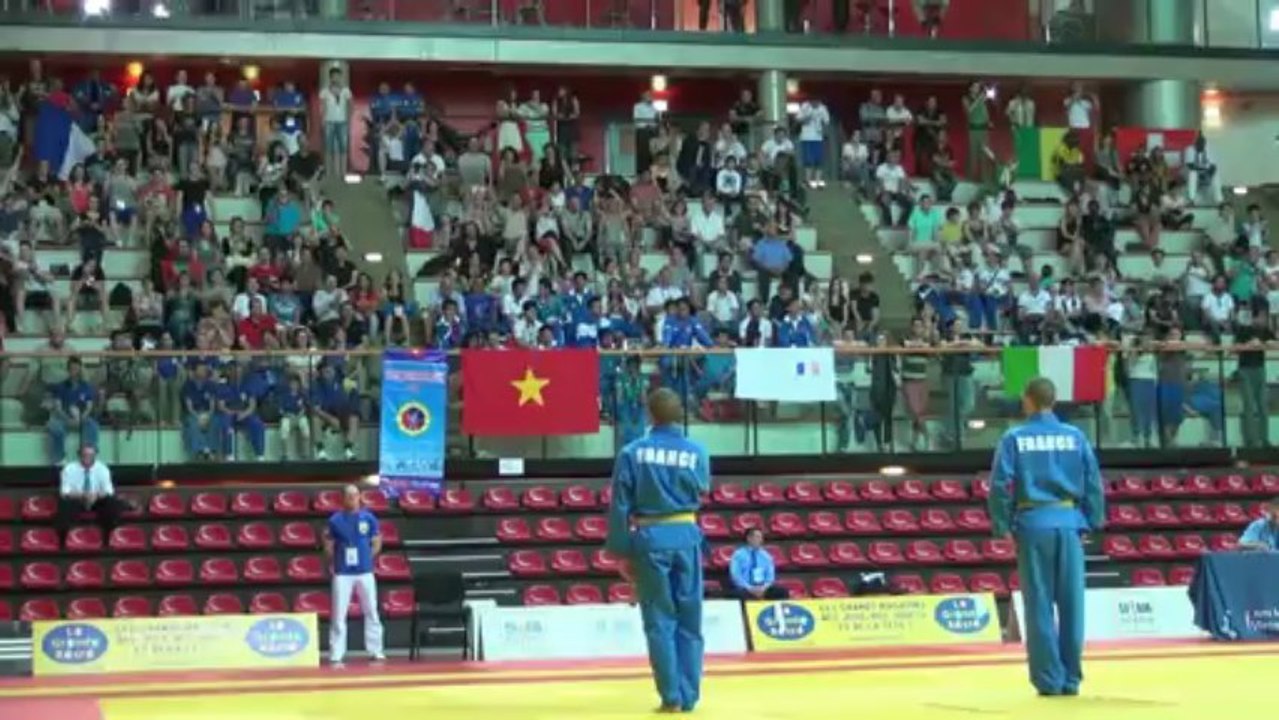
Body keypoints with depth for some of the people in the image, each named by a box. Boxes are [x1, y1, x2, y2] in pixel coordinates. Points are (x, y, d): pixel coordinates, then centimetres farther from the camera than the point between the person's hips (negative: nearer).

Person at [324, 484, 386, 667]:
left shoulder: (368, 518, 3)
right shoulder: (335, 520, -2)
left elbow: (376, 543, 12)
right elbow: (329, 547, 6)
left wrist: (367, 558, 2)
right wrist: (337, 561, -2)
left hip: (365, 572, 2)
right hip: (343, 573, -2)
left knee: (371, 612, 7)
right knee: (338, 615, -4)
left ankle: (375, 651, 16)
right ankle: (336, 656, -1)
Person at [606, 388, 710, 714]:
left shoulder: (632, 453, -6)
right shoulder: (696, 452, -2)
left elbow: (620, 506, -4)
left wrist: (621, 551, 3)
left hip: (649, 539, -1)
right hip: (686, 537, 1)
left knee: (660, 621, 5)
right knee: (689, 621, 10)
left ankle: (672, 696, 3)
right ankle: (688, 696, 10)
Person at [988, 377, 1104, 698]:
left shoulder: (1014, 438, -1)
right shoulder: (1075, 436, 5)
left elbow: (1000, 485, -4)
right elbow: (1094, 483, 5)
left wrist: (1002, 525, 5)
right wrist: (1092, 522, 14)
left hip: (1033, 525, -2)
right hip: (1069, 524, 2)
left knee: (1040, 606, 3)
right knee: (1072, 605, 7)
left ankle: (1049, 679, 2)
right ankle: (1071, 678, 10)